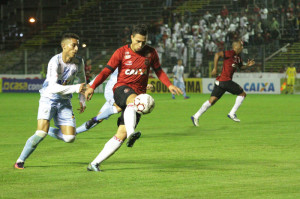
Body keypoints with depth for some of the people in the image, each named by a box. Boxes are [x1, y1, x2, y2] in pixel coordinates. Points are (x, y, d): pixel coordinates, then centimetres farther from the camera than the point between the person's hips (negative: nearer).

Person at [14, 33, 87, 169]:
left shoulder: (79, 62, -4)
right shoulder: (55, 62, -21)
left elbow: (82, 79, 18)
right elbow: (53, 87, -31)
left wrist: (82, 101, 15)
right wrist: (76, 88, -36)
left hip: (64, 102, 5)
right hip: (48, 99, -5)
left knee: (70, 138, -8)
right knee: (41, 134, -21)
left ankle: (49, 130, 22)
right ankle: (20, 160, -3)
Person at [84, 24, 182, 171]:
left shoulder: (151, 53, 9)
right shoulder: (122, 52, -1)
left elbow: (159, 71, 20)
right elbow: (107, 71, -3)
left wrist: (169, 85, 4)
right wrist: (92, 87, -15)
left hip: (139, 93, 3)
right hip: (122, 89, -3)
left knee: (121, 134, -9)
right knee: (132, 99, -43)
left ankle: (95, 163, -3)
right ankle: (131, 133, -65)